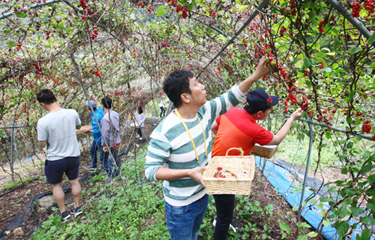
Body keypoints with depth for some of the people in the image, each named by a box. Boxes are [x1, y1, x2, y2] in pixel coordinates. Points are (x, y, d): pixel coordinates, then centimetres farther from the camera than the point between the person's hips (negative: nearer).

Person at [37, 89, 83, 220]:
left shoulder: (43, 122, -23)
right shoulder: (72, 113, -13)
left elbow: (42, 144, -12)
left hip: (54, 160, -3)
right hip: (73, 155, 3)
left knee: (56, 185, 19)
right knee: (74, 181, 22)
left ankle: (63, 212, 31)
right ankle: (77, 208, 36)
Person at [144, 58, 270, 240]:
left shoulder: (205, 111, -11)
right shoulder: (165, 131, -30)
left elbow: (230, 98, 2)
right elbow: (151, 170, -24)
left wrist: (257, 75, -3)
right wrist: (189, 172, -33)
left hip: (203, 195, 7)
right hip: (181, 206, -6)